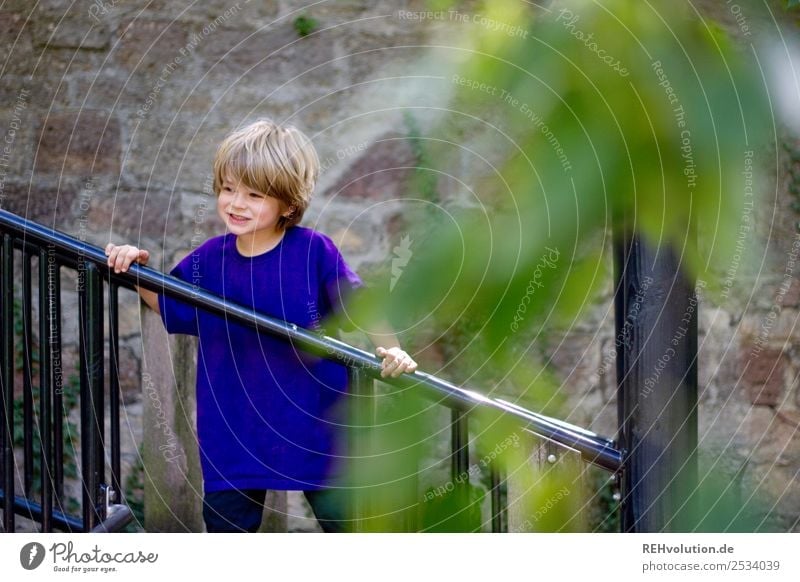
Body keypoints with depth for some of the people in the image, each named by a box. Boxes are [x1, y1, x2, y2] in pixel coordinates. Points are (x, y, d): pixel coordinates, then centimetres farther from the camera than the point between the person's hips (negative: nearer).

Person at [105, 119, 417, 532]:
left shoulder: (314, 251, -13)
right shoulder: (209, 259, -2)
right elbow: (168, 306, 13)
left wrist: (390, 350, -26)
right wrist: (137, 270, -4)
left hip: (312, 423, -3)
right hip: (232, 430, 3)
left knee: (345, 522, 11)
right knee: (225, 524, 13)